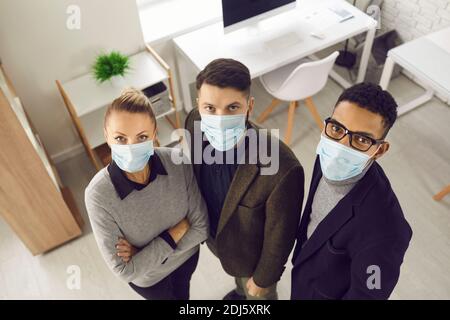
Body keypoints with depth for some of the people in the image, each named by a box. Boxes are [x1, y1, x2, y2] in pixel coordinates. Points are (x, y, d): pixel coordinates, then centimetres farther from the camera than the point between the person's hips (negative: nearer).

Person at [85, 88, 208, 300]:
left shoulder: (178, 163, -29)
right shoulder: (98, 195, -35)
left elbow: (201, 228, -20)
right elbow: (124, 271, -28)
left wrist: (143, 253, -27)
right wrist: (176, 231, -29)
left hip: (187, 255, 2)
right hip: (147, 277, -2)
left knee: (182, 293, 34)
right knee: (168, 296, 31)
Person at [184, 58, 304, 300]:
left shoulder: (282, 169, -43)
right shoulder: (194, 124, -27)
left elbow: (279, 237, -25)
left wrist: (262, 279, -9)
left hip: (251, 253, -5)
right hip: (214, 236, 5)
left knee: (258, 293, 30)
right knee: (239, 279, 39)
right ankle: (241, 291, 72)